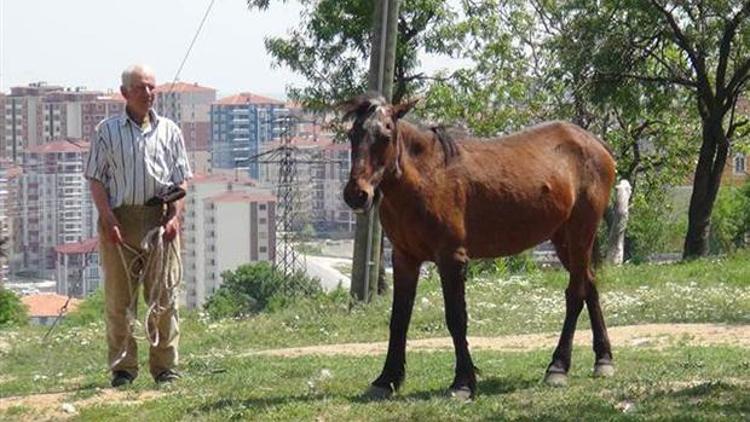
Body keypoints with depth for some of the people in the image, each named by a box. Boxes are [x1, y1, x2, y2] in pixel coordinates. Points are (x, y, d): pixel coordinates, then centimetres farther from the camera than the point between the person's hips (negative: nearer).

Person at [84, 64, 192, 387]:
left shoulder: (169, 131, 12)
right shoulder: (107, 131, 6)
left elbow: (181, 180, 11)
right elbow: (96, 179, 3)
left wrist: (174, 216, -4)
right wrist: (109, 219, -8)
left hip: (160, 218, 1)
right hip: (120, 219, -1)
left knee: (164, 295, 0)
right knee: (118, 298, 0)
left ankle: (165, 367, 6)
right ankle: (122, 368, 6)